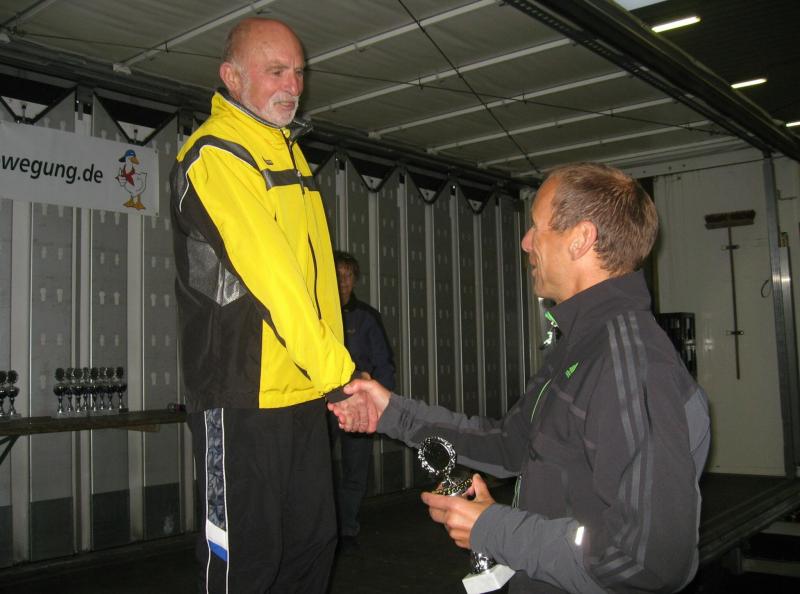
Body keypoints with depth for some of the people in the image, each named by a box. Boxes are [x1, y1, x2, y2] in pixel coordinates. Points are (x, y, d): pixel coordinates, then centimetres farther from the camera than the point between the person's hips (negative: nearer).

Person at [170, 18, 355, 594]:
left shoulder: (290, 151, 17)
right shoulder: (214, 156, -11)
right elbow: (270, 275, -20)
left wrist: (331, 367, 7)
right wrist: (337, 372, -20)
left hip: (304, 390, 8)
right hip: (243, 395, -8)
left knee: (314, 544, 16)